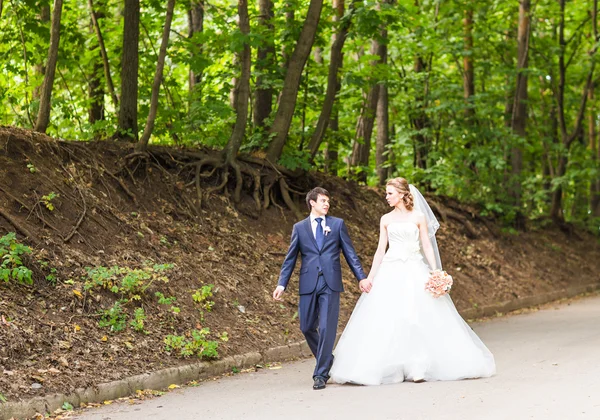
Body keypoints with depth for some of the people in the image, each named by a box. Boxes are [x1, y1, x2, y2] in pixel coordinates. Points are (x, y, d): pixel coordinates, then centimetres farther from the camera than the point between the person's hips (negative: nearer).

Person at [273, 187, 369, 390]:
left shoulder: (337, 224, 9)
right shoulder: (299, 228, 10)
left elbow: (350, 253, 9)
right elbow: (290, 259, 10)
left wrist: (361, 277, 0)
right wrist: (281, 284, 1)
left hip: (330, 283, -1)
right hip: (308, 284, 2)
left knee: (327, 328, -7)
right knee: (307, 328, 5)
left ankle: (321, 373, -1)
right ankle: (327, 361, 29)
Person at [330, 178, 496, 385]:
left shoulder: (419, 217, 3)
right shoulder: (386, 220, 10)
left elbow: (427, 246, 1)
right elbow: (381, 250, 11)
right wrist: (370, 277, 6)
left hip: (414, 271, -3)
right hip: (391, 272, 3)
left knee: (416, 318, -7)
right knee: (386, 320, -4)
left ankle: (418, 368, -1)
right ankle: (390, 368, 2)